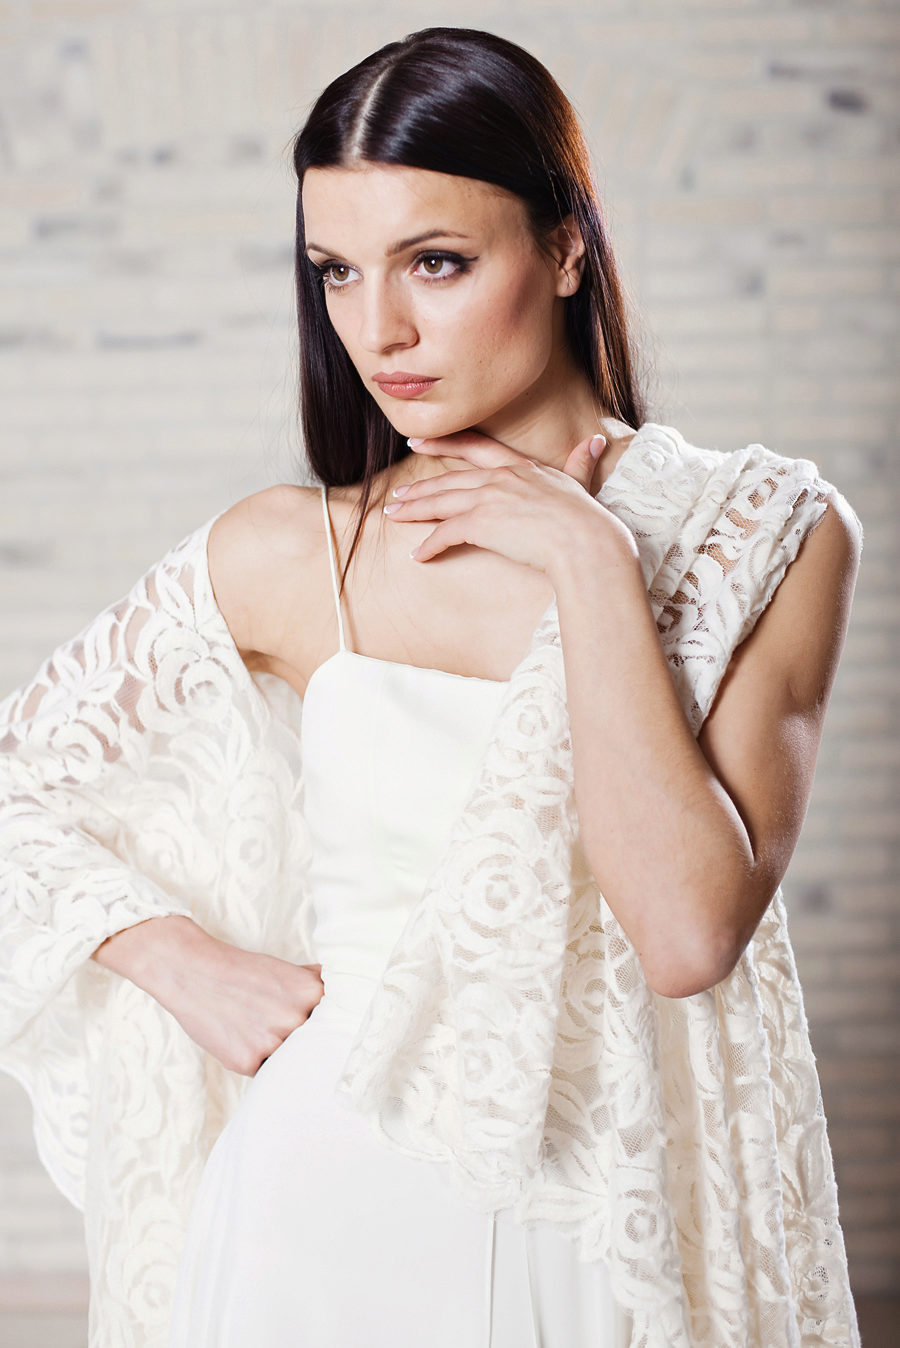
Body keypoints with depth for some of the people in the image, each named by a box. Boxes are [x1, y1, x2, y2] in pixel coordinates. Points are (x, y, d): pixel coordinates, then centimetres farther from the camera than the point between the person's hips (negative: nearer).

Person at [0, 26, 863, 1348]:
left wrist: (593, 561, -17)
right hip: (334, 1195, 0)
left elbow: (692, 934, -19)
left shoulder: (772, 536, -7)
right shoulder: (287, 553, -5)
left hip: (599, 1213, 0)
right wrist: (176, 955, -7)